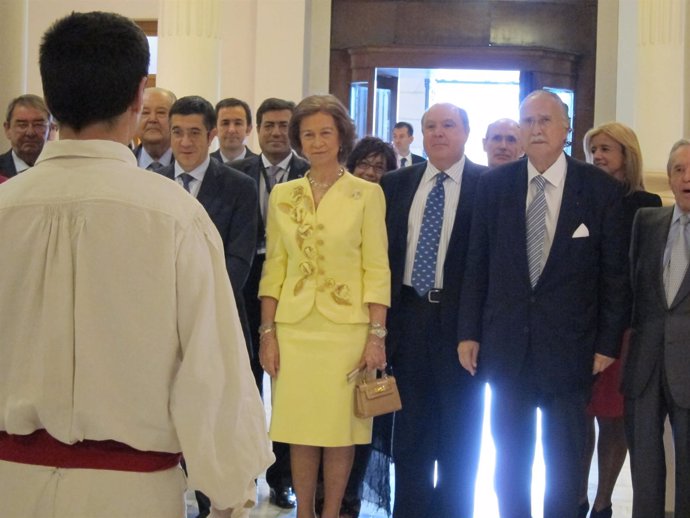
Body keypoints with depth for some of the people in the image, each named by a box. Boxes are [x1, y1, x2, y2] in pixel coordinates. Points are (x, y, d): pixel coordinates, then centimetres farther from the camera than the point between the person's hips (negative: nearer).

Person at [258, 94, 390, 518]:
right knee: (300, 429, 7)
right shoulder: (282, 195, 7)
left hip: (346, 328, -2)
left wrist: (377, 336, -9)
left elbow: (377, 270, -4)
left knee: (340, 430, 3)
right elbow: (274, 268, 7)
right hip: (294, 327, 3)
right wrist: (268, 332, 2)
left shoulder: (367, 194, -2)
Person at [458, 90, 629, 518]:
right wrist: (469, 333, 1)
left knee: (565, 463, 8)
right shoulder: (494, 185, 2)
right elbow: (477, 265, 4)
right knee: (510, 458, 12)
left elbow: (615, 274, -2)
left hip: (569, 349, -2)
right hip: (507, 346, 2)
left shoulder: (602, 189, -4)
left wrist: (608, 343, -5)